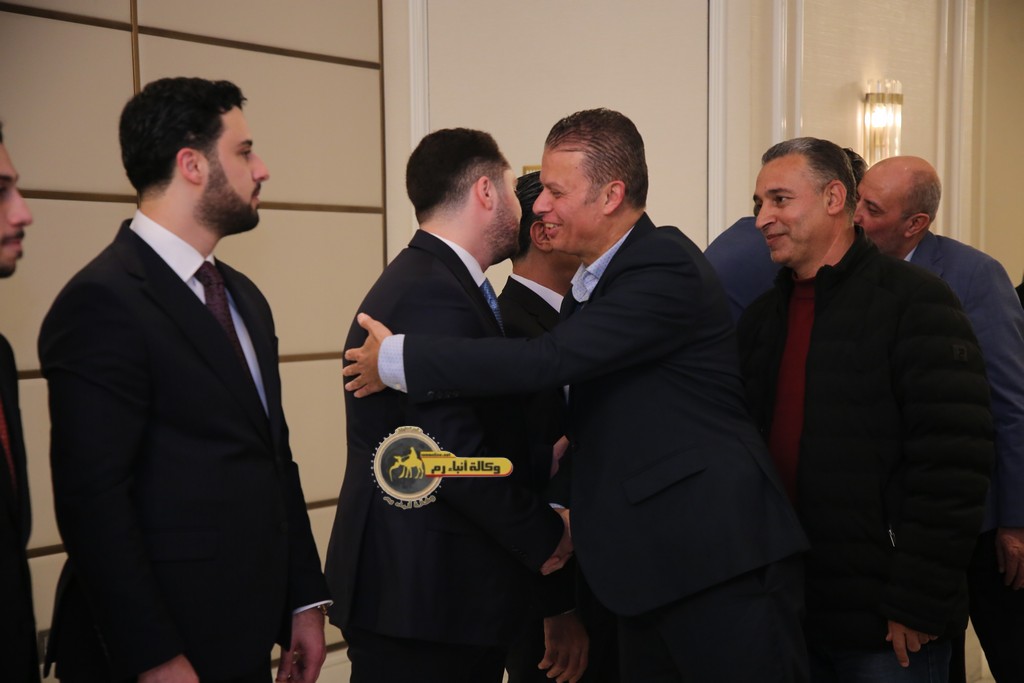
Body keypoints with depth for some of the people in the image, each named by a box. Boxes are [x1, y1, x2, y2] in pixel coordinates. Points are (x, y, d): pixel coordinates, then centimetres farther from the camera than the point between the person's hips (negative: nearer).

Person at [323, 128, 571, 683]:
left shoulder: (428, 279, 13)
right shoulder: (434, 295, -19)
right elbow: (454, 453, -24)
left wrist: (546, 462, 6)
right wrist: (544, 536, -12)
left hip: (428, 583, 10)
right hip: (425, 595, -10)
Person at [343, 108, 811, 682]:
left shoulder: (667, 268, -17)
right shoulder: (593, 281, 13)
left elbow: (548, 360, -25)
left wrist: (397, 359, -19)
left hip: (720, 556, -9)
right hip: (648, 561, 9)